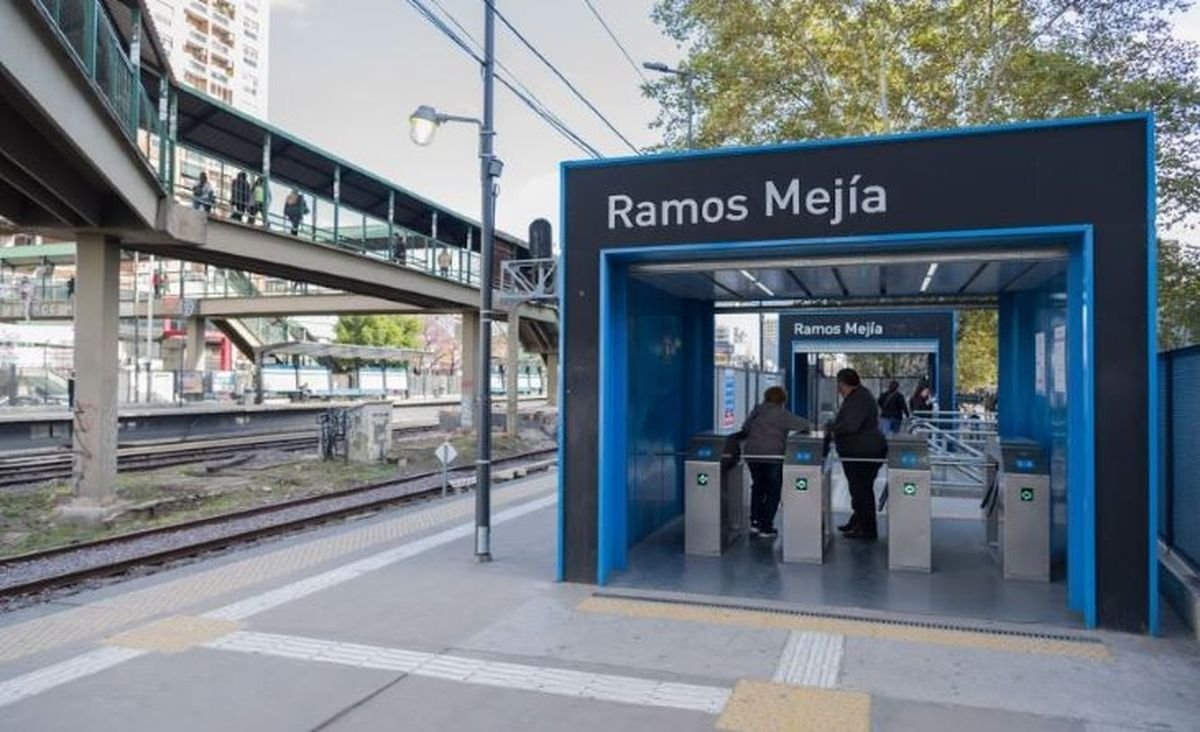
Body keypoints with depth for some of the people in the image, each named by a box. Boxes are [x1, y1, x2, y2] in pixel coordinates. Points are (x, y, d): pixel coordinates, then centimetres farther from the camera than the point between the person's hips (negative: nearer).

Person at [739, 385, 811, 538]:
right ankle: (766, 527, 7)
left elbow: (745, 428, 14)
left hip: (752, 454, 4)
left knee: (757, 487, 20)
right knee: (773, 491, 7)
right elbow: (805, 425, -1)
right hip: (773, 456, -4)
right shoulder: (783, 414, -2)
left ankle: (755, 521, 14)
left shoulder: (757, 410, 9)